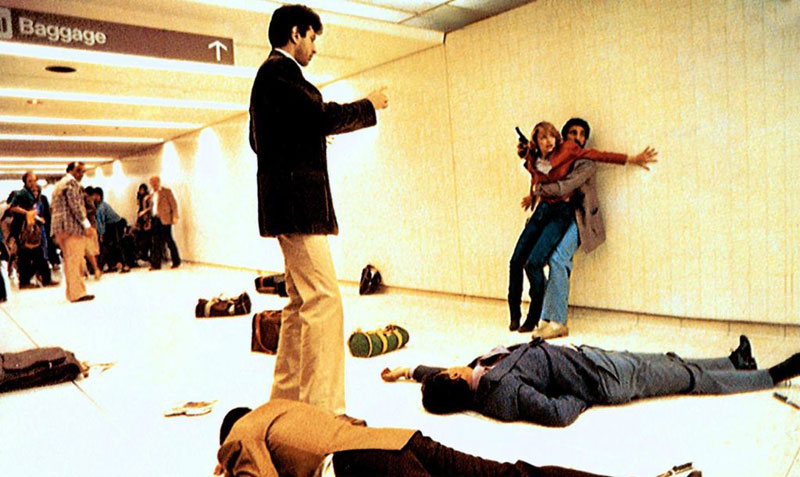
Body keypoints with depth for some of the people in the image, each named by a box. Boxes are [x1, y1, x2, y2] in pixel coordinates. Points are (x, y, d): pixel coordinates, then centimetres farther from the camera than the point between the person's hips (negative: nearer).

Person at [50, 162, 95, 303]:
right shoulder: (72, 183, -7)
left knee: (69, 261, 12)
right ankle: (77, 293, -7)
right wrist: (87, 225, -18)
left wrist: (56, 233, 23)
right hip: (73, 227, -10)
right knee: (75, 261, -8)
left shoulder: (58, 185, 24)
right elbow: (75, 206, -17)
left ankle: (71, 292, 16)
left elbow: (54, 208, 24)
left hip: (59, 228, 10)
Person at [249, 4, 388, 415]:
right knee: (324, 303, -12)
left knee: (301, 303, 14)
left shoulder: (274, 73, 24)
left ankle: (286, 395, 23)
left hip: (290, 203, 11)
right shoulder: (279, 71, -7)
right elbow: (323, 118, -18)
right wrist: (367, 106, -1)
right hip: (297, 203, -11)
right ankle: (322, 407, -8)